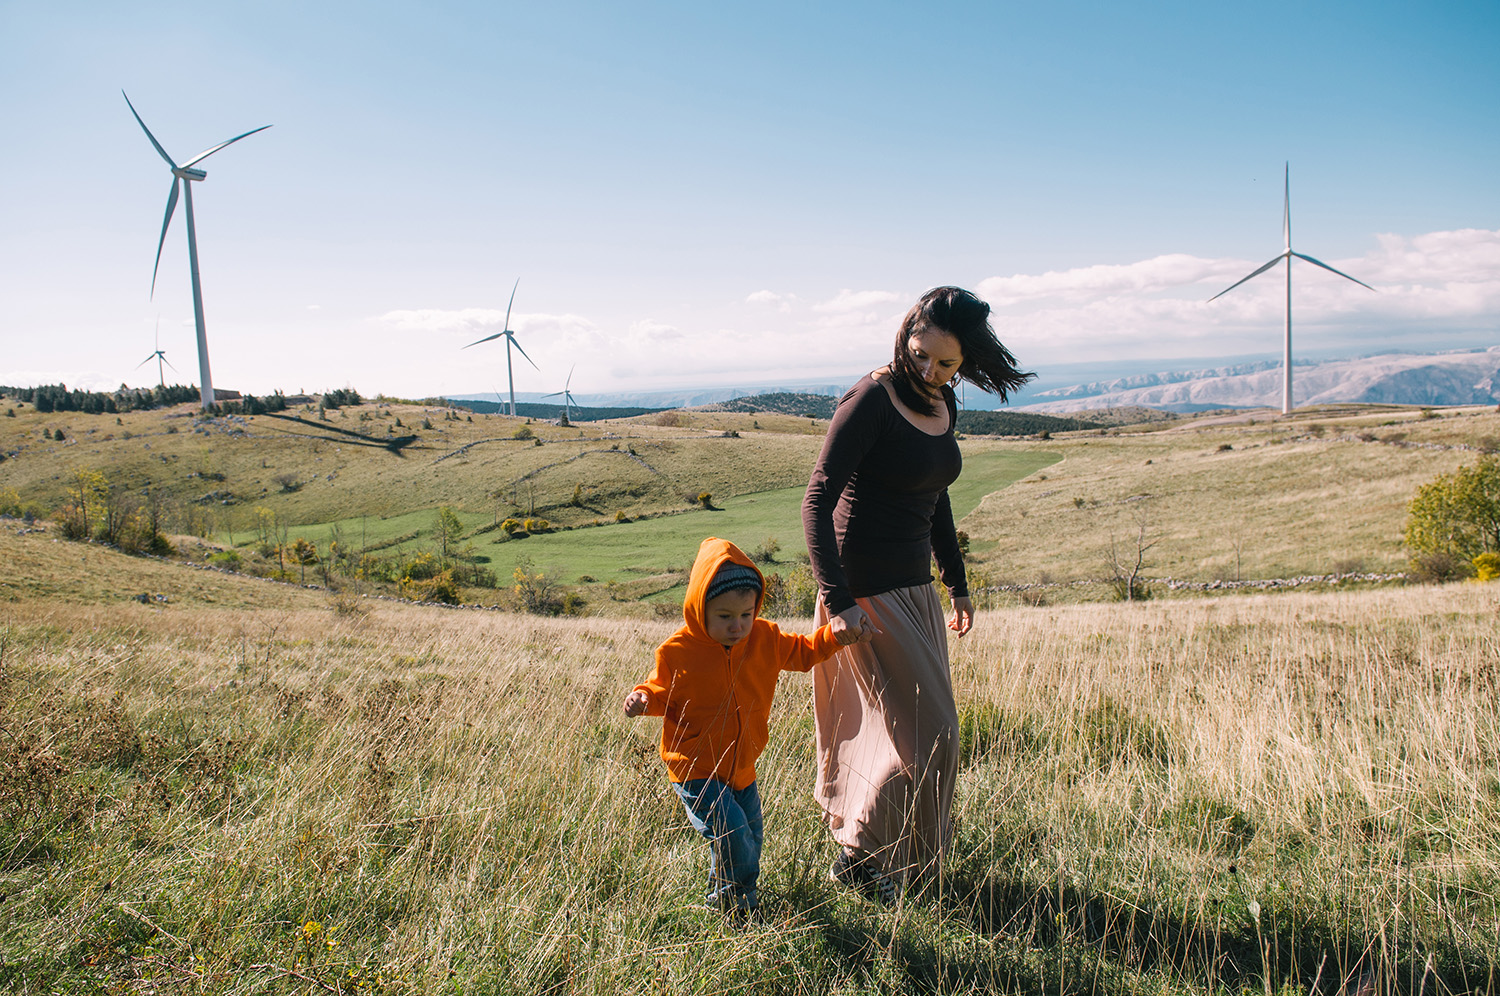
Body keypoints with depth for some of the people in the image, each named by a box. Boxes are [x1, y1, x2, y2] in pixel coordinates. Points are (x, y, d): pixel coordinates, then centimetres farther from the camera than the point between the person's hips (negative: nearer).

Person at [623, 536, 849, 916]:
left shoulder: (765, 638, -5)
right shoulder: (678, 651, -15)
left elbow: (802, 652, 11)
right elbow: (663, 692, 0)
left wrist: (834, 635, -3)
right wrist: (643, 698, -21)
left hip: (741, 767, 5)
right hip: (695, 770, -5)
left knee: (751, 837, 16)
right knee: (733, 834, -16)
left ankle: (726, 893, 41)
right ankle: (730, 901, 11)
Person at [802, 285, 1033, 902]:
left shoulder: (943, 405, 6)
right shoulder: (871, 400, -18)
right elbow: (817, 501, -21)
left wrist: (956, 583, 21)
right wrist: (836, 601, -27)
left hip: (915, 586, 8)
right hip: (867, 592, -8)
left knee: (923, 729, 16)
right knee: (926, 732, -3)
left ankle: (859, 848, 34)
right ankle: (860, 858, 16)